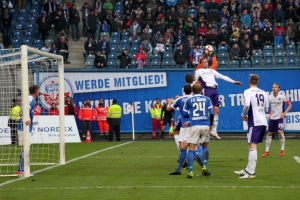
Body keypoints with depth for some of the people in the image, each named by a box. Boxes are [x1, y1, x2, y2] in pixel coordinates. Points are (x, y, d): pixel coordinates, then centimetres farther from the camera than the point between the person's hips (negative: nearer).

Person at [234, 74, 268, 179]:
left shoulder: (248, 92, -6)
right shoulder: (263, 93, 14)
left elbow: (247, 104, -21)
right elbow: (266, 109, 17)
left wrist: (244, 114, -5)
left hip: (255, 122, -7)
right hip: (263, 121, 7)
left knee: (252, 146, -8)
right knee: (252, 146, 16)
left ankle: (251, 172, -11)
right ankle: (248, 169, 23)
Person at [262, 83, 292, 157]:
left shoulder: (282, 97, -6)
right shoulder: (269, 97, 0)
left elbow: (290, 105, 0)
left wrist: (284, 113, -10)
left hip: (279, 118, -3)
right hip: (272, 118, 3)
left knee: (280, 132, -18)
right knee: (269, 133, 4)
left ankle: (282, 150, -3)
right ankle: (267, 151, 13)